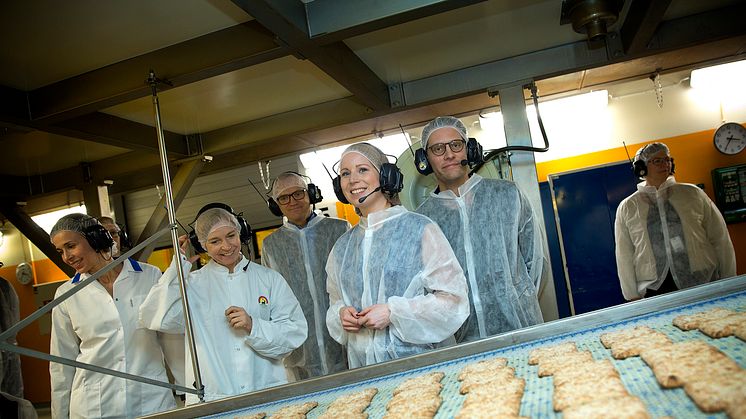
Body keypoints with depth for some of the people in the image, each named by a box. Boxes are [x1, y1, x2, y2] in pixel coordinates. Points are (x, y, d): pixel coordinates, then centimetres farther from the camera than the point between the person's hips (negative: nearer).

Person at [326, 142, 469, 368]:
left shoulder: (420, 229, -8)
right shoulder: (342, 248, 8)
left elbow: (453, 298, -10)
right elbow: (335, 302, 20)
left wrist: (393, 312, -17)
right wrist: (341, 314, -3)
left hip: (423, 358, -4)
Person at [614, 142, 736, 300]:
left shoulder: (693, 194, 7)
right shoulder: (627, 208, 4)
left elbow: (720, 239, 9)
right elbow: (624, 257, 5)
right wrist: (633, 297, 3)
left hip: (703, 283, 1)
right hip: (655, 291, -1)